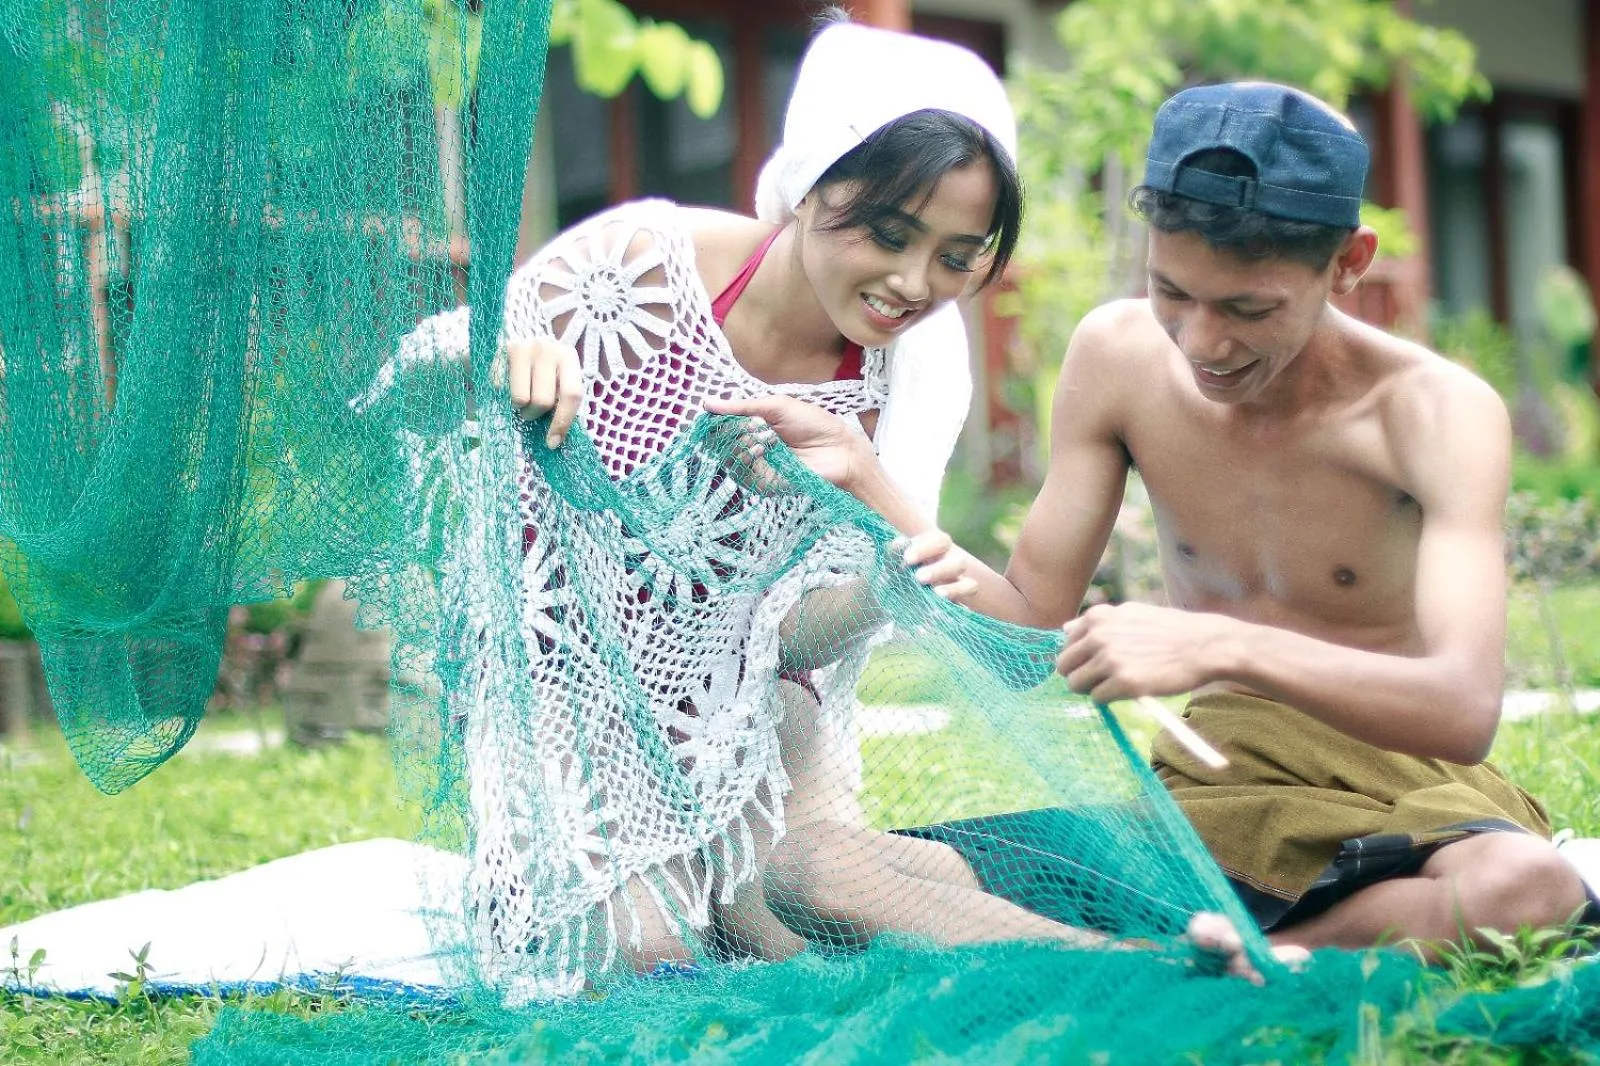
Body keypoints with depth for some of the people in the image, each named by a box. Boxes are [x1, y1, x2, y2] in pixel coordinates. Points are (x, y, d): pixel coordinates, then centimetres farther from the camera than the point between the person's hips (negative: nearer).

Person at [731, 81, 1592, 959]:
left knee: (1527, 884, -39)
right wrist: (966, 586, -22)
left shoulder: (1438, 412, -15)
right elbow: (1038, 615, 1)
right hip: (1219, 782, 3)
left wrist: (1227, 649, -42)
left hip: (1403, 778, -2)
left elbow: (1465, 710, -28)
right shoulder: (1117, 358, -3)